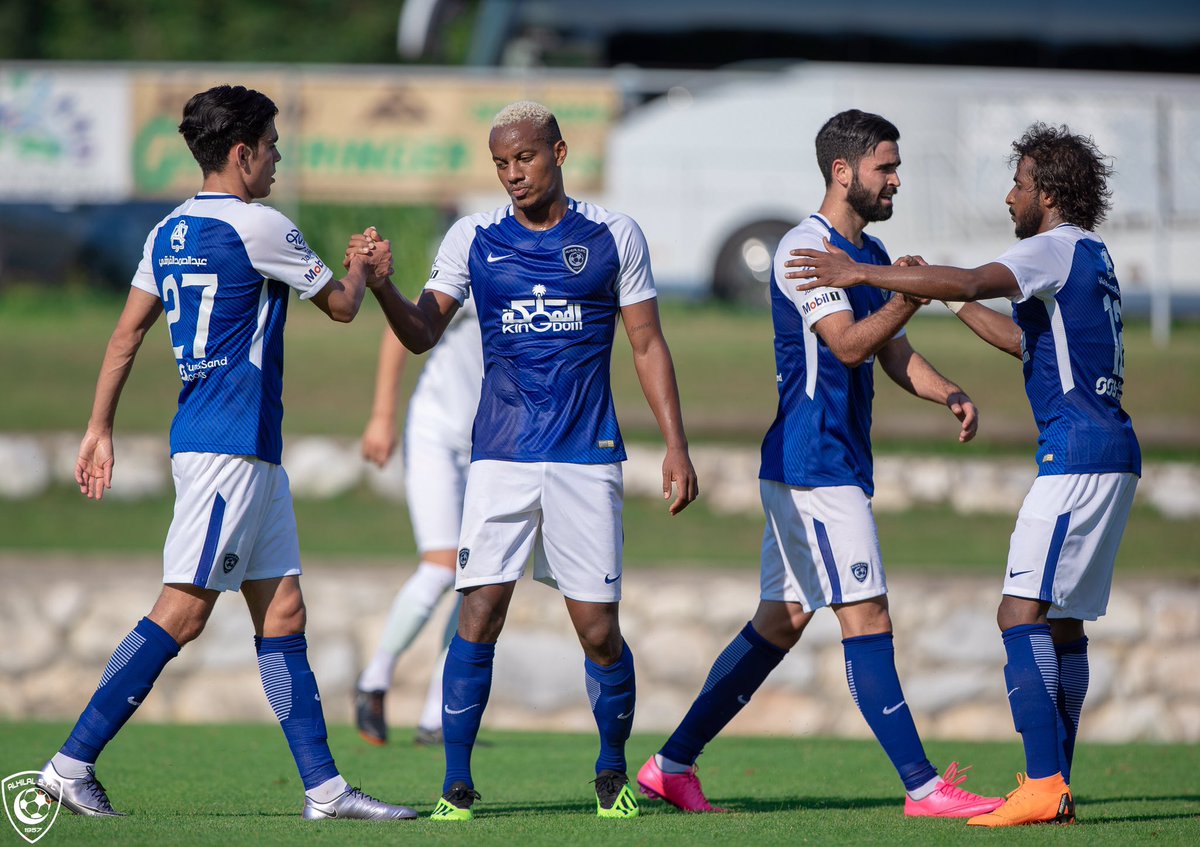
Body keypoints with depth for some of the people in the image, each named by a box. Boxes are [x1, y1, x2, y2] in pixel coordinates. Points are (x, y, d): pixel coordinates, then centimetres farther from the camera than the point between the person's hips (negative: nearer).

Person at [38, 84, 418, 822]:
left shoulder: (170, 232, 12)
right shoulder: (257, 227, -12)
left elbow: (128, 333, 13)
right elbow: (341, 306, 0)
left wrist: (100, 429, 18)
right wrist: (364, 273, 22)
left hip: (252, 452, 9)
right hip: (230, 447, -9)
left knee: (283, 611, 8)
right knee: (182, 613, -9)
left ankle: (324, 785, 8)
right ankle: (74, 761, -10)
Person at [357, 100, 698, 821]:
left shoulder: (613, 236, 4)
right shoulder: (473, 239, 7)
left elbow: (649, 346, 8)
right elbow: (423, 333, 3)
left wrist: (676, 447, 2)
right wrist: (382, 286, -16)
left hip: (587, 457, -1)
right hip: (502, 456, 1)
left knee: (599, 629, -1)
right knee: (479, 616, -9)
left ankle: (614, 773, 19)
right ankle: (456, 783, -2)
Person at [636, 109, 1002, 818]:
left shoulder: (872, 254, 18)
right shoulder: (806, 249, -12)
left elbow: (894, 351, 16)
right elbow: (849, 343, -21)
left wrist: (948, 393, 0)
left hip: (839, 463, 10)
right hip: (815, 463, -10)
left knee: (780, 623, 11)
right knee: (868, 620, -10)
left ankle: (673, 764, 15)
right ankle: (923, 787, -10)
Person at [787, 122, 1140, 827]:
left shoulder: (1058, 248, -8)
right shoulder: (1092, 258, 22)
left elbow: (975, 282, -23)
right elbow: (1026, 339, 33)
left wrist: (863, 273, -20)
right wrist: (945, 296, 33)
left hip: (1078, 453, -10)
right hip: (1112, 455, 10)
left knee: (1022, 611, -14)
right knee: (1062, 621, 12)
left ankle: (1044, 782, -23)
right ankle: (1054, 789, 12)